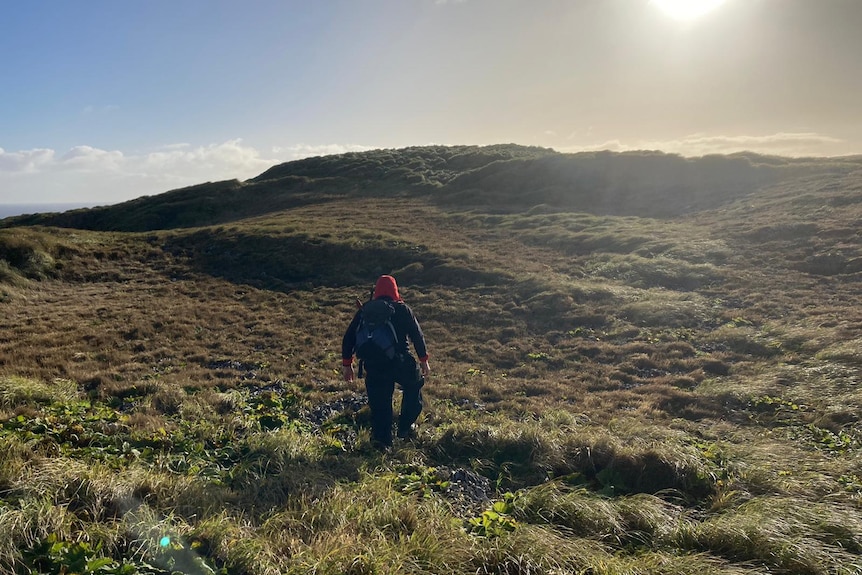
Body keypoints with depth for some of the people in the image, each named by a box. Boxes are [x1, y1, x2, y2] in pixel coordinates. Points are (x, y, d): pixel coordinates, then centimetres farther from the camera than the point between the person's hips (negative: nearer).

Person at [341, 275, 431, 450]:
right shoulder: (403, 310, 3)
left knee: (379, 403, 12)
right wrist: (423, 360, 12)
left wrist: (347, 364, 14)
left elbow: (349, 337, 7)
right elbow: (417, 336, 3)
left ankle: (382, 438, 1)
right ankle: (406, 427, 23)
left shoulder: (365, 311, 8)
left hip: (374, 367, 1)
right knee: (414, 385, 25)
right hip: (401, 362, -1)